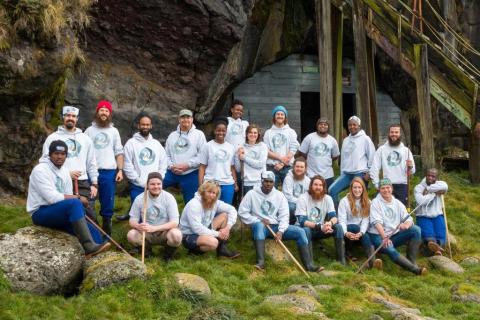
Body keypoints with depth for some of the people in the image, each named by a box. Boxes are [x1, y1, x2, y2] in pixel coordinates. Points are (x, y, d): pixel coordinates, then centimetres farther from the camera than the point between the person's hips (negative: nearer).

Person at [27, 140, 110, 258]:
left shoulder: (64, 171, 10)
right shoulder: (40, 170, -14)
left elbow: (68, 197, 8)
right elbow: (52, 198, -24)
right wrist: (78, 198, -16)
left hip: (59, 213, 8)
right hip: (41, 213, -8)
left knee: (94, 233, -7)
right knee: (75, 203, -34)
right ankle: (89, 246, -38)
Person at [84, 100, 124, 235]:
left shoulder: (114, 131, 11)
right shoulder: (89, 130, 7)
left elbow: (119, 152, 9)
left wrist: (120, 170, -1)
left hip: (109, 172, 1)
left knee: (108, 203, 4)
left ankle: (107, 232, 12)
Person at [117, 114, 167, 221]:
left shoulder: (156, 144, 11)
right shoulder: (131, 143, -3)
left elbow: (163, 163, 11)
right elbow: (127, 165, -8)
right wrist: (138, 180, -12)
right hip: (137, 187, -4)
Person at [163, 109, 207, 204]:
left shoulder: (199, 134, 1)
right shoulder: (172, 135, 13)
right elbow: (166, 154, 11)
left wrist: (187, 165, -14)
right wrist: (171, 166, -8)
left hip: (191, 175, -3)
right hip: (172, 173, 3)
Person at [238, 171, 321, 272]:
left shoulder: (279, 195, 6)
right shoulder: (252, 194, -1)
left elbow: (284, 216, 1)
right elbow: (242, 212, -3)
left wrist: (280, 231, -16)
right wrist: (258, 221, -13)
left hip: (276, 227, 4)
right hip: (260, 226, -3)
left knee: (300, 231, -14)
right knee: (259, 225, -40)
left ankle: (309, 264, -16)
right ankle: (261, 262, -45)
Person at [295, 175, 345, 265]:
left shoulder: (327, 198, -3)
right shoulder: (303, 198, -17)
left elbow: (334, 217, -11)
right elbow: (302, 221, -24)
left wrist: (330, 223, -37)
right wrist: (320, 227, -36)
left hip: (321, 230, 4)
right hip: (307, 228, -4)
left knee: (338, 227, -20)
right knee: (306, 230, -38)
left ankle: (341, 260, -17)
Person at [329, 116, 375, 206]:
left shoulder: (365, 139, -1)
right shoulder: (346, 140, 16)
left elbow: (371, 156, -4)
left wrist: (369, 172, -9)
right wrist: (342, 173, 15)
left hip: (360, 174, -5)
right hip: (346, 174, 5)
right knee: (332, 190, -11)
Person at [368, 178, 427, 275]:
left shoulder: (398, 203, 11)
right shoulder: (375, 203, -3)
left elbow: (408, 219, 3)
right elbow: (377, 222, -17)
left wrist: (406, 224, -23)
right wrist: (384, 237, -32)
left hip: (395, 235, 5)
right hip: (378, 236, -5)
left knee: (416, 229, -15)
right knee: (391, 250, -34)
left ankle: (412, 261, -19)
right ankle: (415, 269, -42)